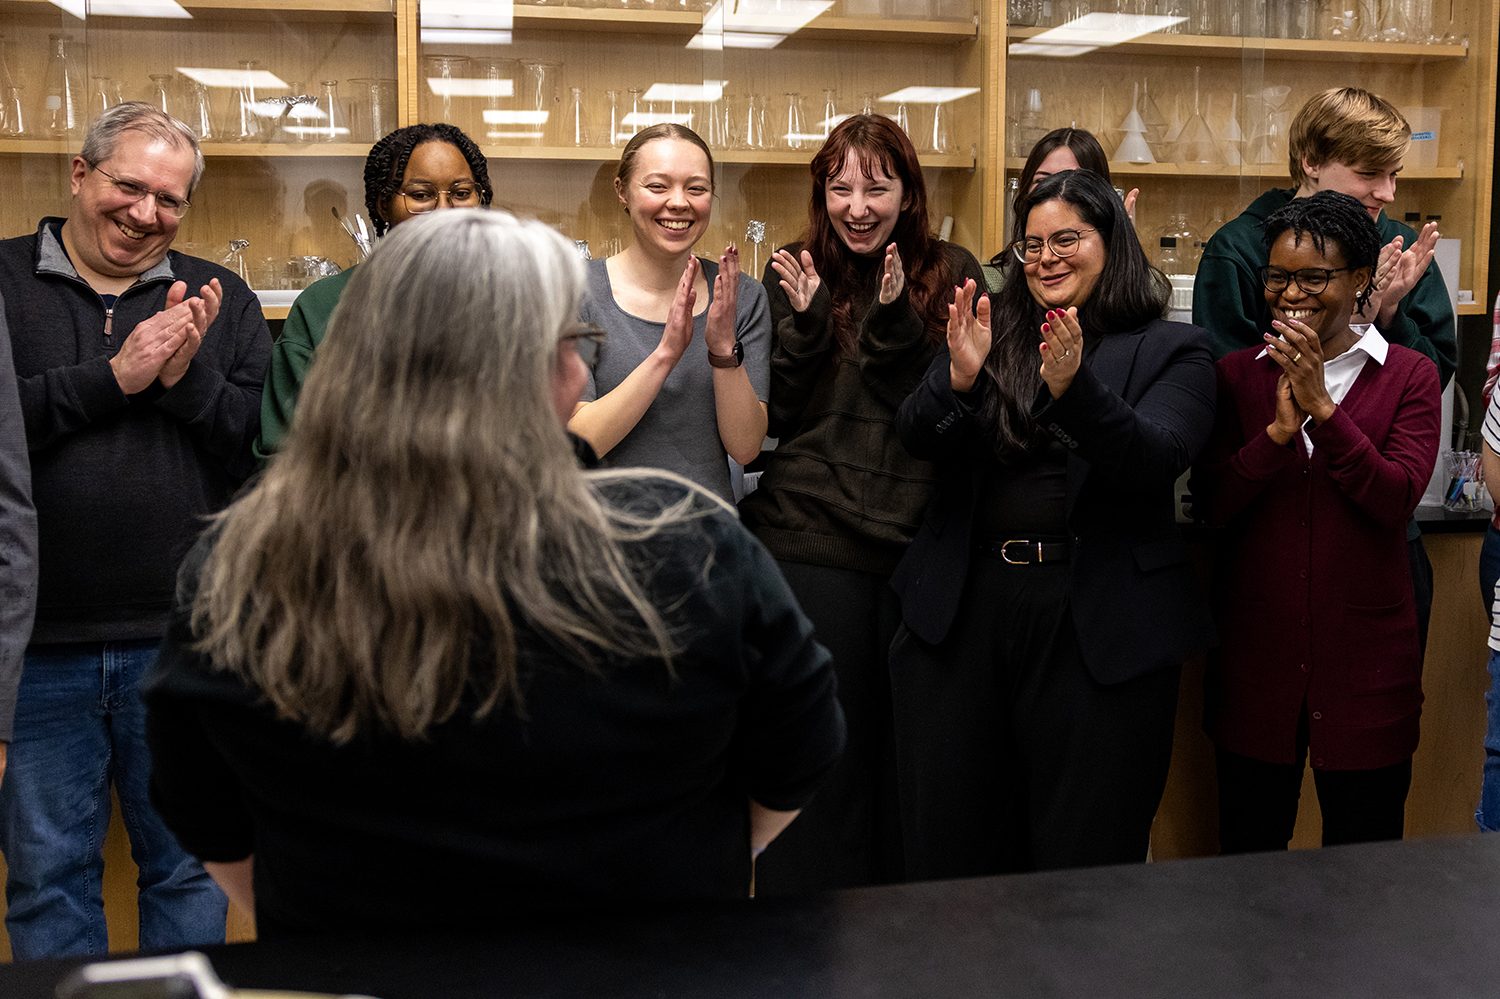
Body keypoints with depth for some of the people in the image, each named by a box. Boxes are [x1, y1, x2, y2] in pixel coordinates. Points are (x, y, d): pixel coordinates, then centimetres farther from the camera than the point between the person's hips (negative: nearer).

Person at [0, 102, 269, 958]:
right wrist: (112, 376, -15)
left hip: (187, 640, 1)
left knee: (192, 868, 13)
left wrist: (188, 379, -14)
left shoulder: (221, 300, 7)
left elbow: (270, 450, -1)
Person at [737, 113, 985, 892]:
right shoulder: (795, 275, 4)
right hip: (811, 542, 0)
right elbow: (776, 418, 0)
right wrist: (806, 323, -13)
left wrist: (894, 322, -16)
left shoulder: (950, 275, 4)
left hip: (916, 540, 1)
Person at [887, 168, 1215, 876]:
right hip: (963, 611, 3)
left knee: (1083, 857, 6)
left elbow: (1155, 460, -13)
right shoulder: (990, 332, 13)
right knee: (948, 845, 10)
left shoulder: (1171, 351, 4)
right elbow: (916, 440, 2)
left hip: (1097, 626, -3)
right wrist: (958, 381, -18)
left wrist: (1075, 387, -28)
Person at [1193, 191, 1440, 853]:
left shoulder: (1408, 376, 1)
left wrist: (1323, 408, -20)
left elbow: (1397, 497, -13)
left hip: (1364, 656, -1)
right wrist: (1280, 429, -18)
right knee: (1246, 851, 11)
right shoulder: (1238, 375, 5)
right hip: (1256, 647, 1)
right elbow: (1211, 505, -5)